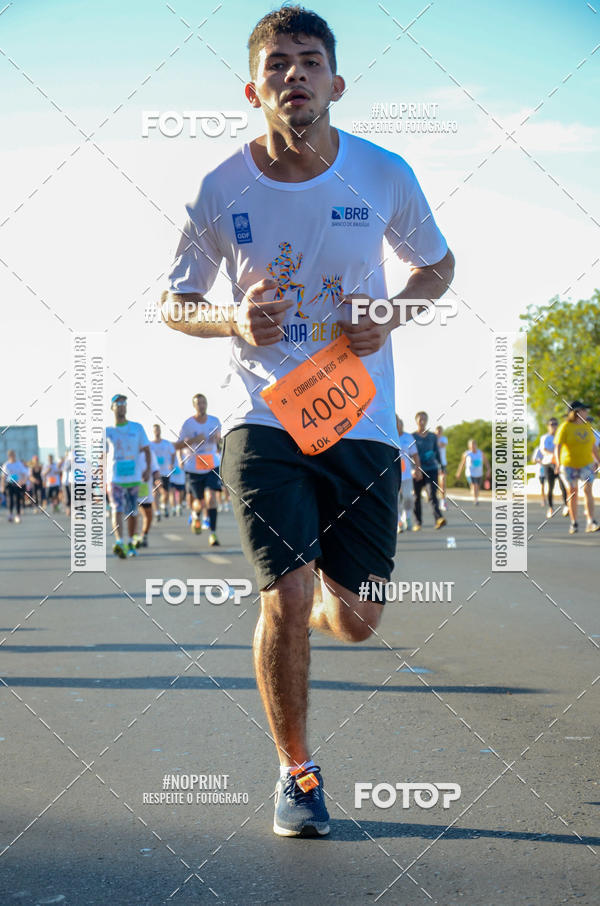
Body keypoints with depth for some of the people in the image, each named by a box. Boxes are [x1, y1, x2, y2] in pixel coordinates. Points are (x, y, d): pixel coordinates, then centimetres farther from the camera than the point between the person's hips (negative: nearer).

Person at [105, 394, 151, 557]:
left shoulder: (137, 427, 6)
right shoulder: (107, 431, 6)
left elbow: (146, 450, 6)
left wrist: (148, 469, -10)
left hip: (134, 477, 1)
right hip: (114, 478, -1)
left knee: (132, 513, 9)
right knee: (117, 510, -17)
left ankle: (131, 543, 24)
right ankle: (119, 543, -31)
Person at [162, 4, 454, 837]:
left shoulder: (384, 175, -3)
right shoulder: (220, 192, -5)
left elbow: (437, 264, 13)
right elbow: (173, 304, 7)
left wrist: (393, 312, -8)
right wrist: (233, 320, -14)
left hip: (362, 418, 2)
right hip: (263, 416, -1)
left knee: (356, 620, 3)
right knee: (284, 600, -10)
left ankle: (320, 602, 44)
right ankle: (295, 773, 14)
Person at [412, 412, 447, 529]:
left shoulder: (432, 436, 10)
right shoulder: (412, 437, 2)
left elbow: (437, 452, 17)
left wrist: (441, 467, 14)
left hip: (432, 469, 1)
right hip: (418, 470, -1)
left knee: (432, 494, -16)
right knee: (417, 497, 5)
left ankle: (439, 519, -30)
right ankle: (418, 523, 17)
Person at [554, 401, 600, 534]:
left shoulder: (587, 426, 7)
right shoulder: (565, 427, -9)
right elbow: (558, 446, -14)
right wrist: (558, 462, -28)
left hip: (586, 463, 3)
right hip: (569, 464, -3)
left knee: (588, 490, -11)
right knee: (572, 492, 5)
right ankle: (574, 523, 17)